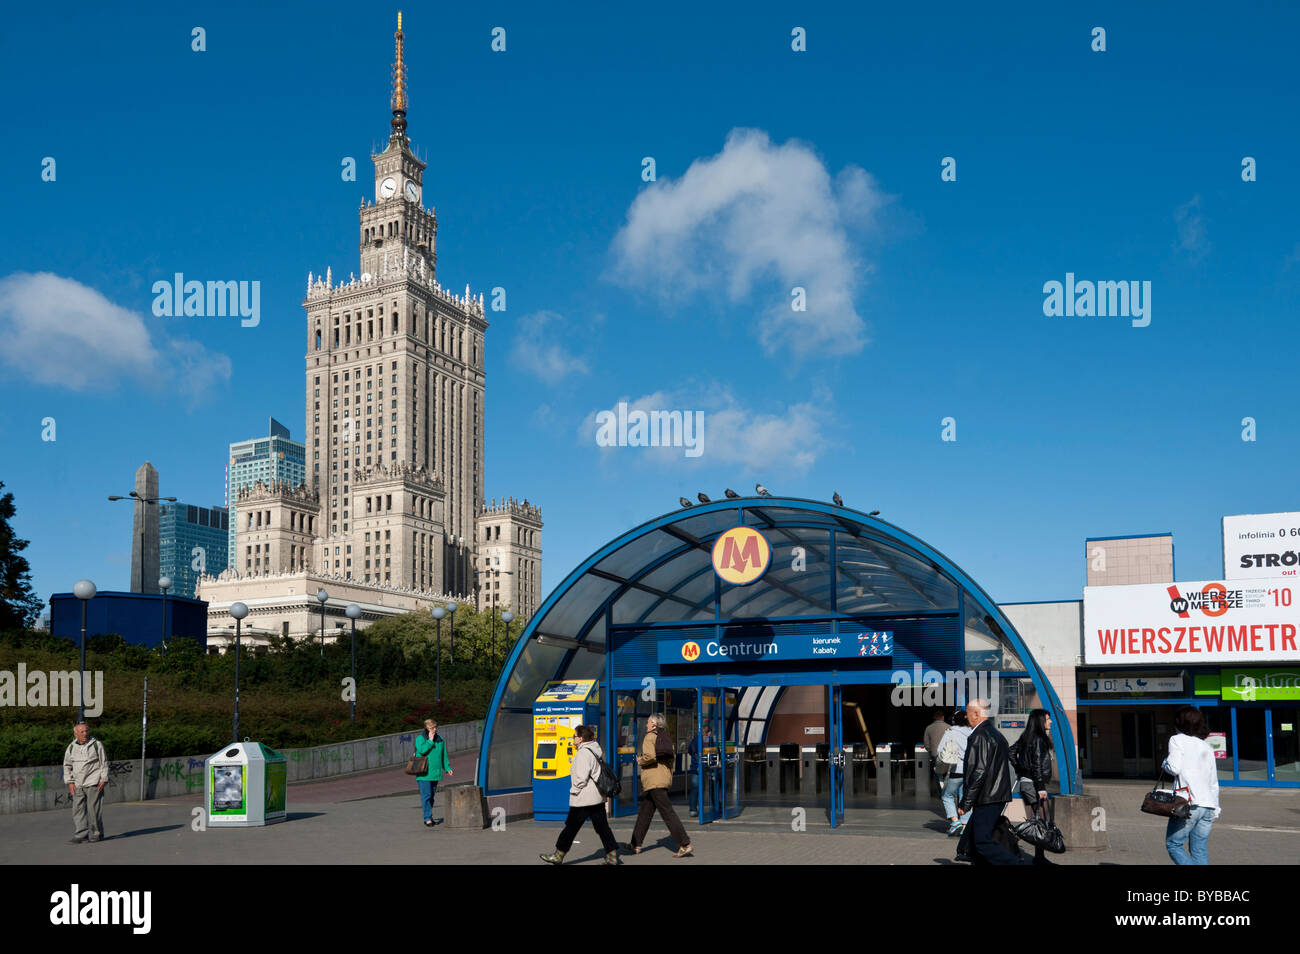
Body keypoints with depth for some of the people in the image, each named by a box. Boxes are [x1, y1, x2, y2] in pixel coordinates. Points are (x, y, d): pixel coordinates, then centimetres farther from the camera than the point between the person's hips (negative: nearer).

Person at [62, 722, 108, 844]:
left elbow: (104, 763, 3)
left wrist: (103, 779, -4)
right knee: (78, 809, -1)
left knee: (93, 809, -4)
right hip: (78, 784, 4)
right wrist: (70, 782, 6)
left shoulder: (97, 745, 1)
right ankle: (82, 834, 4)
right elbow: (67, 766, 15)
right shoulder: (71, 747, 9)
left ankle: (96, 833, 7)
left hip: (93, 783, -4)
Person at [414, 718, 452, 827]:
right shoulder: (420, 738, -3)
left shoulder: (440, 740, 12)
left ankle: (429, 818, 18)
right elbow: (421, 750, -21)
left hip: (436, 773, 5)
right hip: (424, 773, -5)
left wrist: (447, 767, 12)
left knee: (432, 796, 10)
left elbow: (444, 755, 19)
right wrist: (430, 740, -15)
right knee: (426, 795, -9)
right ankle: (428, 818, -8)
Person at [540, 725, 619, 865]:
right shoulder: (598, 751, 12)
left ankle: (558, 855, 12)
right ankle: (612, 856, 5)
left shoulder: (583, 754, -17)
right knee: (602, 827, 8)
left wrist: (574, 790, -8)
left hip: (583, 799, -9)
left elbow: (581, 777, -22)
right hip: (598, 797, 9)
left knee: (571, 827, 2)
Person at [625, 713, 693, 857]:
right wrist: (669, 774, 19)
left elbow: (650, 756, -24)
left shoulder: (649, 737, -10)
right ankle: (636, 845, 23)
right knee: (645, 812, 16)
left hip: (654, 780, -9)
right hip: (664, 778, 9)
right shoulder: (665, 737, 14)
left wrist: (640, 761, -5)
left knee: (667, 812, -9)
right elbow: (671, 758, 14)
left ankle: (685, 845, -13)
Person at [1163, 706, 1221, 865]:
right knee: (1200, 849, 10)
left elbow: (1174, 768, -14)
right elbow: (1214, 781, 19)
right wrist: (1215, 809, 23)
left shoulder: (1177, 740, -1)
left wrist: (1165, 761, 7)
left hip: (1189, 804, -6)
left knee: (1173, 843, 3)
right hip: (1208, 804, 6)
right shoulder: (1207, 747, 18)